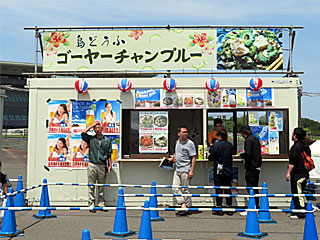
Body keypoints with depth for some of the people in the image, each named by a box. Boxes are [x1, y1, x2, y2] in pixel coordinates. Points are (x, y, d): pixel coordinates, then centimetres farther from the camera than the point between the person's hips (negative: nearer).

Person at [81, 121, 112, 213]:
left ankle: (101, 204, 16)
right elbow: (83, 133, -12)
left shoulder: (107, 140, 9)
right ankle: (91, 205, 5)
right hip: (92, 165, -1)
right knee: (91, 186, 0)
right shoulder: (91, 139, 6)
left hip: (102, 166, 1)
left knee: (101, 186, 8)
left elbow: (109, 154, 11)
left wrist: (110, 165, 6)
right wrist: (92, 125, -3)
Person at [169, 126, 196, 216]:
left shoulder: (190, 143, -9)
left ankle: (187, 208, 10)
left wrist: (192, 171, -18)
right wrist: (172, 158, 20)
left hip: (185, 170, -7)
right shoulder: (177, 142, 12)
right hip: (177, 170, 7)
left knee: (185, 190, 0)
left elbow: (193, 157, -12)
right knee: (175, 188, 1)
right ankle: (183, 205, 3)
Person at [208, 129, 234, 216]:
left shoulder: (216, 145, -13)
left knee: (218, 190, 3)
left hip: (219, 171, -5)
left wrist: (209, 156, 13)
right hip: (228, 171, 5)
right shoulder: (230, 145, 3)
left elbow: (211, 157, -9)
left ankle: (219, 209, 7)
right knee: (228, 190, 11)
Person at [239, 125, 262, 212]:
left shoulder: (248, 140, -13)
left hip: (251, 167, -9)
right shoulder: (256, 139, 13)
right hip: (257, 166, 9)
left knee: (251, 189, -4)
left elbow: (248, 153, -21)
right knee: (255, 188, 14)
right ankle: (256, 207, 21)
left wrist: (241, 155, -2)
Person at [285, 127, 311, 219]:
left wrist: (288, 173, -14)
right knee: (301, 193, 17)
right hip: (305, 173, 9)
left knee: (297, 194, -3)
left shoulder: (296, 147, -15)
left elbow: (292, 162, -19)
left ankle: (300, 214, 0)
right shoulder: (306, 146, 12)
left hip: (297, 174, -9)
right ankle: (303, 211, 23)